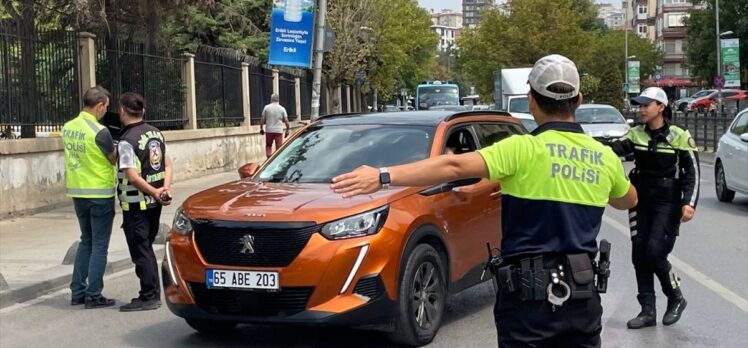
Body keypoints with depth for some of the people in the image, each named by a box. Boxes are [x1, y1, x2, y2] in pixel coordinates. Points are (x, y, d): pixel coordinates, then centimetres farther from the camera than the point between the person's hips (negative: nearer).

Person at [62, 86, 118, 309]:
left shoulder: (68, 128, 3)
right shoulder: (99, 132, -19)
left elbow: (77, 157, 10)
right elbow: (114, 160, -8)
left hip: (77, 193, 7)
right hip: (100, 194, -7)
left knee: (86, 241, 19)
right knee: (99, 246, 3)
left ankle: (78, 292, 19)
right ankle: (93, 296, 4)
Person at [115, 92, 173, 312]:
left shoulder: (127, 141, -17)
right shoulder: (155, 133, 8)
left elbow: (132, 176, -22)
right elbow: (167, 164, 9)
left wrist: (154, 192, -14)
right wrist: (165, 188, -3)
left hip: (136, 204, -8)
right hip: (154, 203, 8)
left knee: (140, 251, -1)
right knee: (147, 248, 18)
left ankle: (148, 297, 2)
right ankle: (153, 293, 22)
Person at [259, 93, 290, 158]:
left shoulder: (266, 107, 0)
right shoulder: (282, 108, 0)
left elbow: (262, 120, 1)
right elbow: (286, 121, -2)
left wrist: (261, 128, 12)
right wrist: (287, 130, 7)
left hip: (269, 130, 0)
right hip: (279, 131, 0)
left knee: (268, 145, 15)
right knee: (279, 147, 5)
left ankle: (269, 157, -4)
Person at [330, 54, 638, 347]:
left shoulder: (525, 150, -12)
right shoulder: (605, 157, 5)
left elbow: (453, 167, -20)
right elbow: (629, 199, 25)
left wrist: (383, 176, -23)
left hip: (530, 292, -5)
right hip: (583, 293, 5)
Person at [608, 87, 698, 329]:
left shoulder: (679, 137, -6)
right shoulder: (636, 134, 4)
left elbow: (692, 172, -7)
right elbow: (617, 148, -14)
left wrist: (689, 203, -19)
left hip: (668, 204, -5)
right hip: (642, 202, 5)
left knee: (654, 253, -13)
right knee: (639, 255, 3)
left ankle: (676, 298, 13)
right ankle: (648, 311, 13)